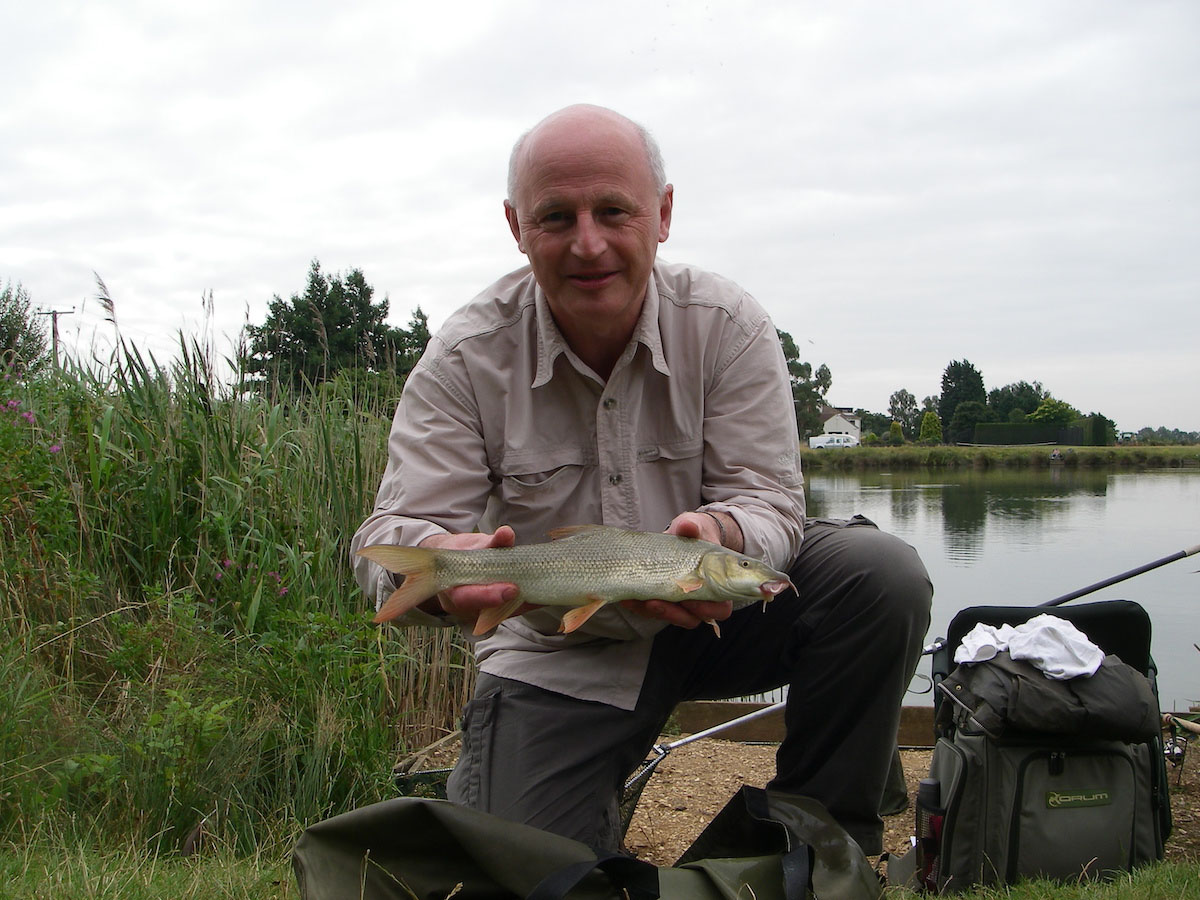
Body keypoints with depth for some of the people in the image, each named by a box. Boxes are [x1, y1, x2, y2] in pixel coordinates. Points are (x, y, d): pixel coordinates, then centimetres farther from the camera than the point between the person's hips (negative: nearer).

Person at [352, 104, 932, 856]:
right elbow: (396, 529, -18)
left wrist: (722, 536, -41)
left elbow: (768, 498, -16)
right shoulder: (465, 360, -15)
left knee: (883, 575, -22)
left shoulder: (727, 326, -13)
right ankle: (479, 782, 22)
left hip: (712, 614, 2)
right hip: (553, 657, -1)